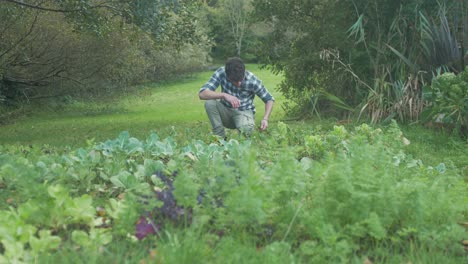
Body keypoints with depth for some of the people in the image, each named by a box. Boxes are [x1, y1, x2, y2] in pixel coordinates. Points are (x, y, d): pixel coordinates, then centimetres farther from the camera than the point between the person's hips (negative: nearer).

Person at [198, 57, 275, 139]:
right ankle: (221, 138, -16)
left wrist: (265, 119, -24)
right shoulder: (221, 73, -19)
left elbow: (269, 99, -7)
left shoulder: (252, 81, -21)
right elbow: (201, 94, -26)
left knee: (245, 129, -37)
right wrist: (224, 95, -40)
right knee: (209, 103, -29)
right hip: (226, 110, 3)